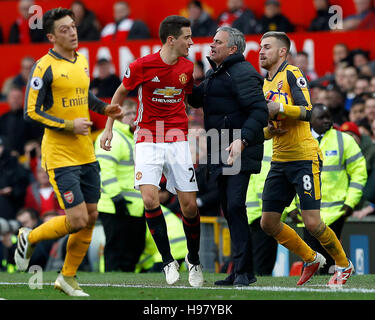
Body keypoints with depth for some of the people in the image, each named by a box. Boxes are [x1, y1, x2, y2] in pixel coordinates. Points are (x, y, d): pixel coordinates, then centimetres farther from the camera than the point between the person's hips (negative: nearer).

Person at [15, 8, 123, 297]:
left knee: (91, 218, 6)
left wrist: (104, 108, 10)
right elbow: (32, 111, -14)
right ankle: (30, 238, 15)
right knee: (77, 220, -12)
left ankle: (68, 277, 21)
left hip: (87, 154, 7)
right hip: (60, 156, -7)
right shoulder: (45, 67, -12)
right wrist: (69, 126, -18)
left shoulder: (83, 61, 11)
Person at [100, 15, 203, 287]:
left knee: (190, 205, -2)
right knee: (150, 199, -19)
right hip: (148, 140, -3)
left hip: (178, 140, 3)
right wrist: (109, 129, 8)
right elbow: (120, 94, 8)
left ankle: (194, 259, 21)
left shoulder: (188, 68, 2)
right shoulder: (142, 66, -9)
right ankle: (168, 261, -5)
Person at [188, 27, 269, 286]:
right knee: (229, 209, 10)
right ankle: (239, 271, 16)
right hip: (221, 153, 10)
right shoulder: (214, 73, 18)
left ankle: (244, 271, -14)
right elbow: (197, 100, 28)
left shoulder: (242, 73, -13)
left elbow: (259, 111, -21)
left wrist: (242, 140, -32)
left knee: (235, 206, -16)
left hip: (240, 151, -10)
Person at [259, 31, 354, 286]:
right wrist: (269, 130, 2)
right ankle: (311, 260, 21)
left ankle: (344, 264, 12)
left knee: (312, 223, -12)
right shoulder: (265, 85, 18)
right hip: (279, 160, 8)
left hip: (304, 158, -8)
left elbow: (307, 111, -18)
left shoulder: (292, 74, -6)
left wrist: (279, 108, -29)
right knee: (269, 223, 2)